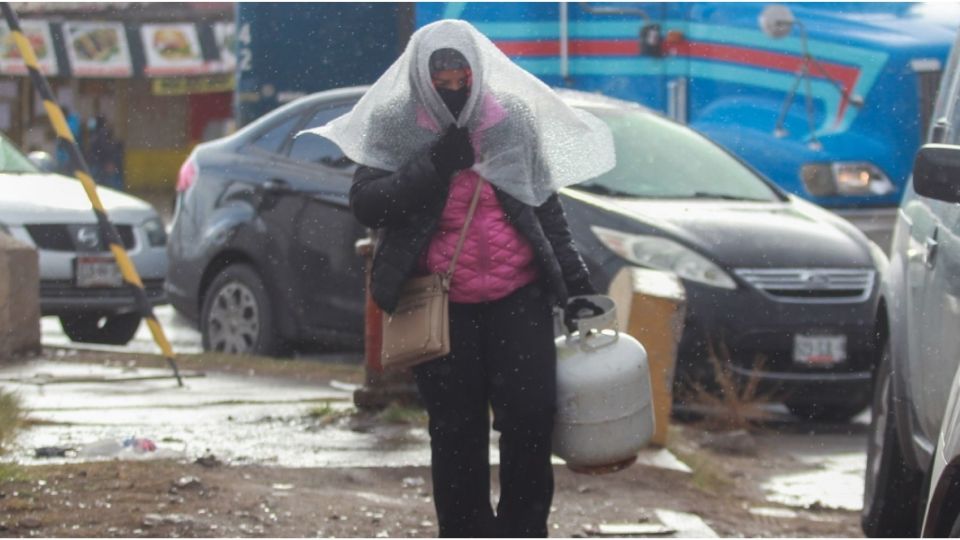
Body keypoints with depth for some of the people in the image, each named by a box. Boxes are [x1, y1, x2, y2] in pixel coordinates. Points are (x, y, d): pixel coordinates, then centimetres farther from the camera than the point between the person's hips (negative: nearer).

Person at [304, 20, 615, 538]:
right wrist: (433, 167, -17)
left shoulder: (512, 120, 5)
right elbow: (365, 204, -8)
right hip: (441, 305, -1)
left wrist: (573, 277, 12)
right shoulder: (394, 126, 0)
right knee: (456, 432, 2)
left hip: (518, 295, 1)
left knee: (530, 414, -9)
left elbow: (545, 204, 15)